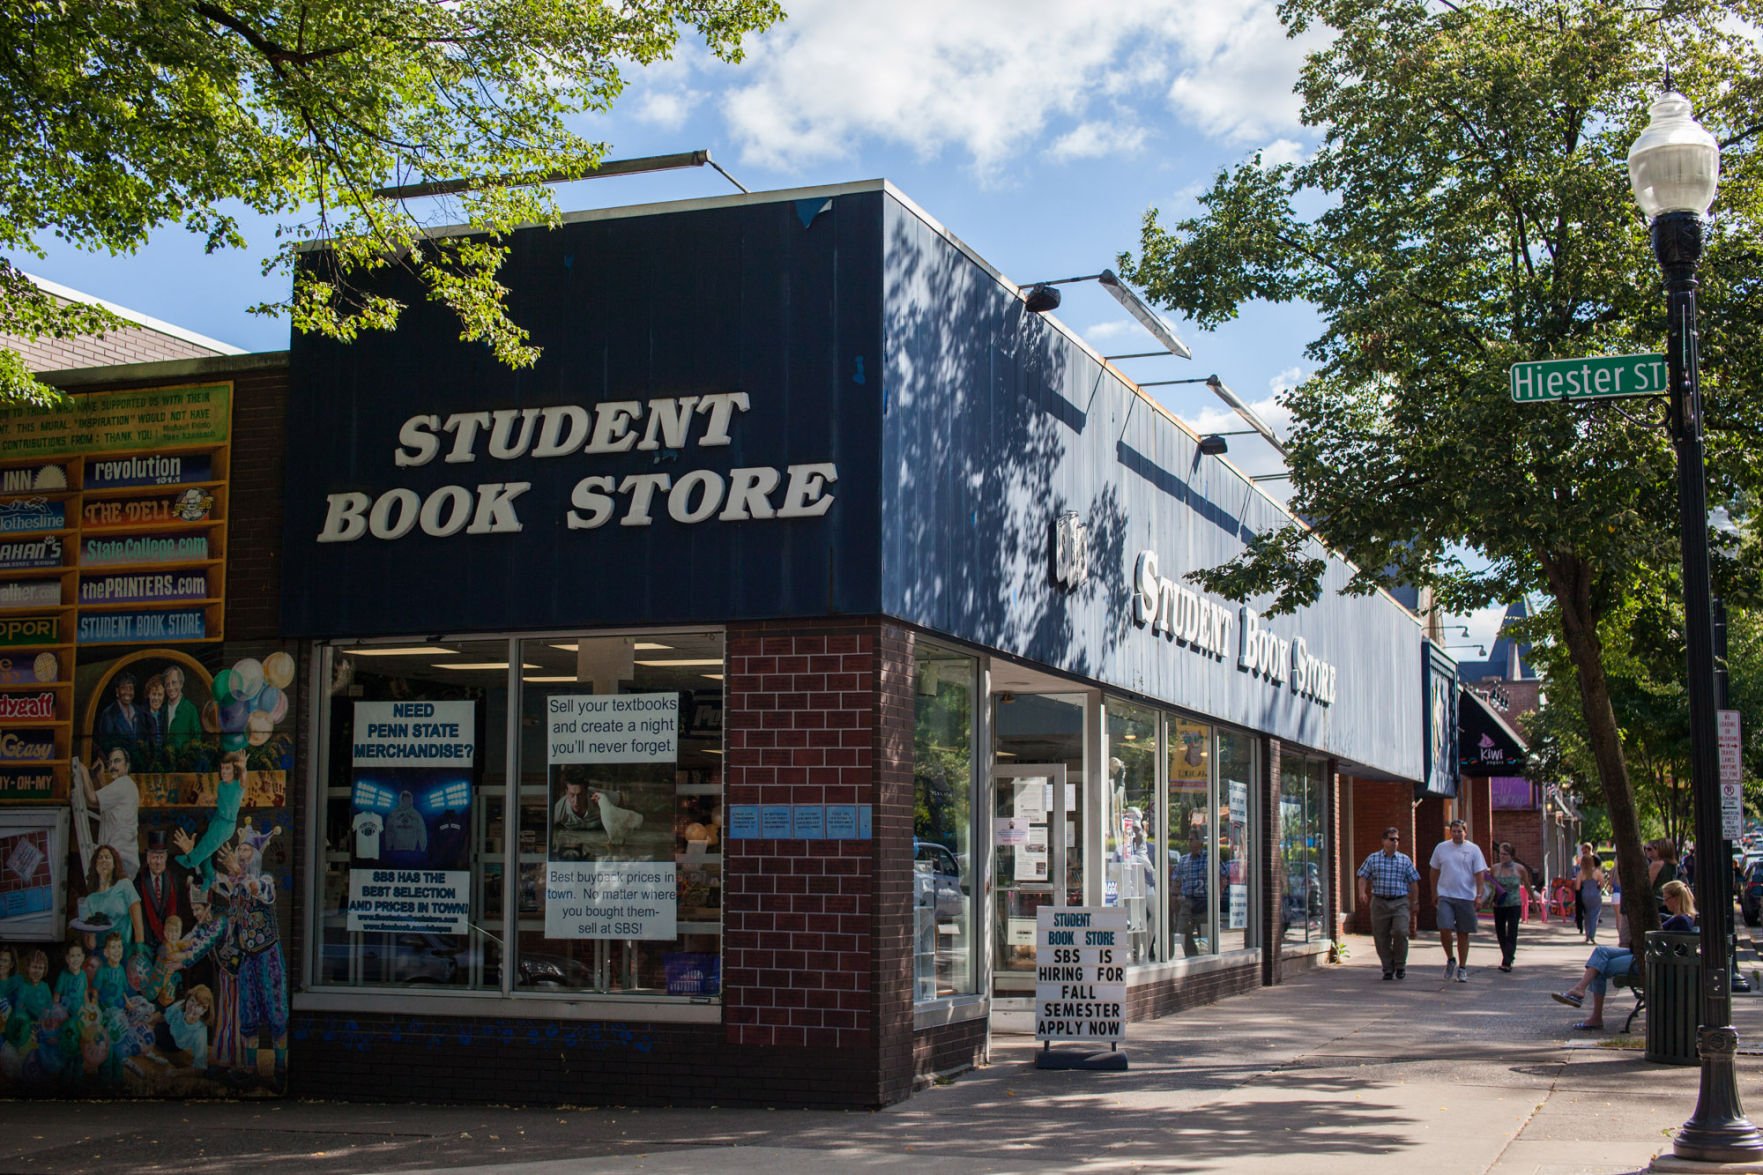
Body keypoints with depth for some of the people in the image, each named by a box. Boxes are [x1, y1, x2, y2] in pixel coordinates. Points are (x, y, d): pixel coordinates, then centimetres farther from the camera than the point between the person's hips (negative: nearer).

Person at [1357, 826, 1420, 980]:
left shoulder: (1405, 860, 9)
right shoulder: (1373, 859, 7)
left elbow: (1413, 882, 12)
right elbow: (1363, 877, 5)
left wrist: (1415, 902, 9)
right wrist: (1362, 892, -12)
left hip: (1400, 903, -1)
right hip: (1379, 902, 1)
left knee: (1400, 932, -17)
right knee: (1381, 938, 1)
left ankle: (1400, 965, 2)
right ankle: (1388, 969, 14)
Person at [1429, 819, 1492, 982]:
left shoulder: (1473, 850, 2)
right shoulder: (1441, 848, 7)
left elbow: (1480, 873, 0)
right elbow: (1435, 871, 15)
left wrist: (1479, 895, -10)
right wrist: (1434, 893, 12)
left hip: (1466, 897, -1)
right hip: (1445, 896, 1)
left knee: (1463, 934, 5)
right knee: (1444, 929, -13)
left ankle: (1462, 968, 15)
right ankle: (1450, 960, 10)